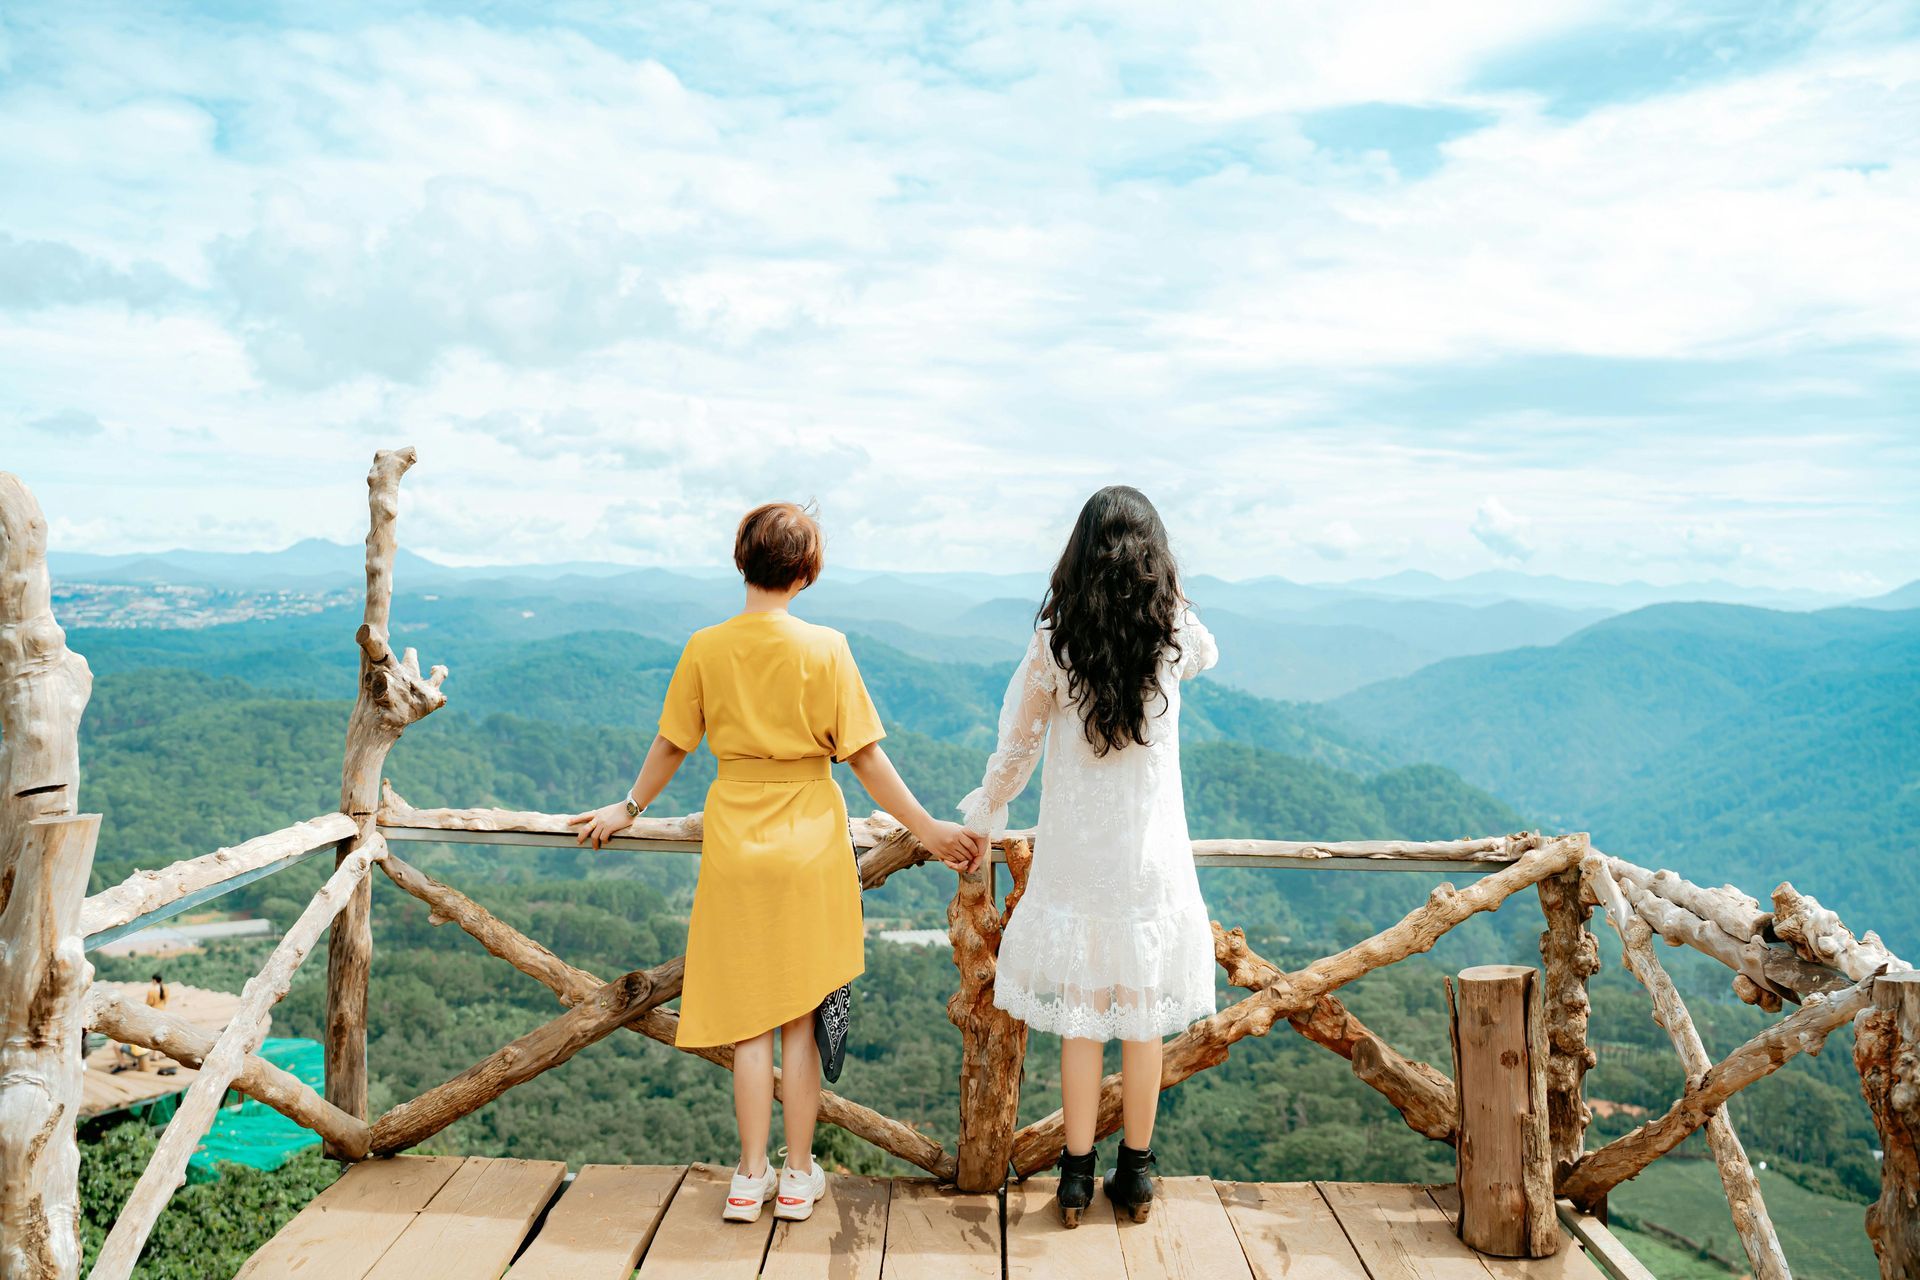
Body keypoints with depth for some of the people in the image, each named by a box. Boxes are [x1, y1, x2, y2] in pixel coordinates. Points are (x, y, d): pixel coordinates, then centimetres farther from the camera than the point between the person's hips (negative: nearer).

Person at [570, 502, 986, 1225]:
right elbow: (865, 758, -9)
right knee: (801, 1018, 11)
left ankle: (751, 1180, 19)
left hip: (734, 846, 1)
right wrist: (928, 830, 0)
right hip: (810, 847, -1)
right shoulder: (825, 649, -9)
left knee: (750, 1023, 11)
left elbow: (670, 746, 6)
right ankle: (798, 1177, 22)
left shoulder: (706, 649, -4)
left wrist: (629, 809, 23)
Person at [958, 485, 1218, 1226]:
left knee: (1079, 1020, 10)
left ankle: (1077, 1176, 21)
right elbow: (1207, 654, 20)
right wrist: (1165, 589, 10)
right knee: (1143, 1017, 13)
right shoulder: (1173, 633, -7)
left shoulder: (1055, 640, -11)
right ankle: (1135, 1175, 26)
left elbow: (1017, 744, -3)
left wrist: (985, 814, 13)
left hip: (1074, 855, -1)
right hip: (1150, 854, 1)